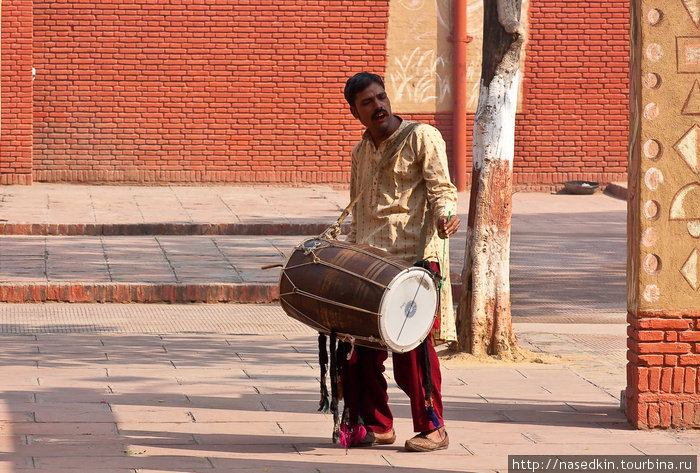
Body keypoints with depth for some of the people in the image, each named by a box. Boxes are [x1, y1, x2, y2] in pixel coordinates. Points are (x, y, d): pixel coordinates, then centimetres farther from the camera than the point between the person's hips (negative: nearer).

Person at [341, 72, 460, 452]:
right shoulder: (360, 152, 20)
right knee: (362, 348, 2)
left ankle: (432, 428, 3)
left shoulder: (422, 138, 1)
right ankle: (376, 426, 15)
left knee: (411, 346, -7)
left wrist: (446, 214, -30)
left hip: (413, 260, -6)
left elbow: (441, 186, -9)